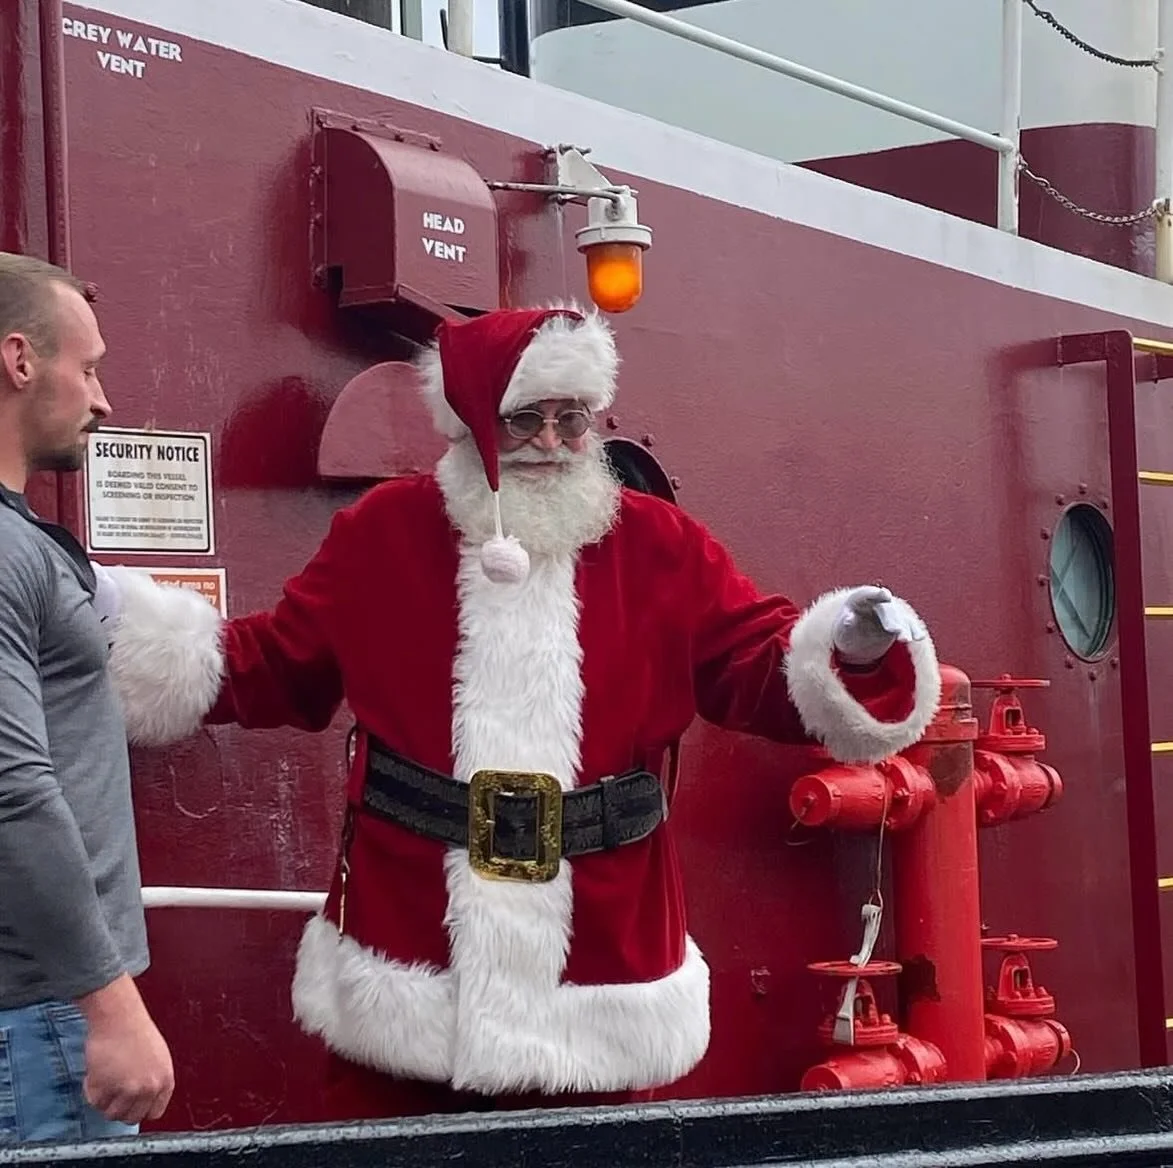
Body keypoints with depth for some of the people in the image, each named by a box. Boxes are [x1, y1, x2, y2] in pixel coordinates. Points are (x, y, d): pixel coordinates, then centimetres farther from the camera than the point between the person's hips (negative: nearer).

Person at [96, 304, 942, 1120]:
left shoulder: (662, 546, 2)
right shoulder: (383, 534, 2)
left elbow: (760, 671, 1)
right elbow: (278, 669, 8)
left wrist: (851, 655, -19)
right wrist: (136, 636, -1)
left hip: (598, 966, 1)